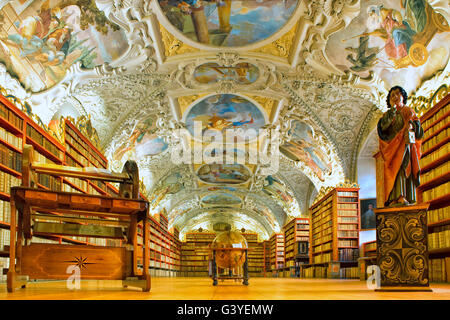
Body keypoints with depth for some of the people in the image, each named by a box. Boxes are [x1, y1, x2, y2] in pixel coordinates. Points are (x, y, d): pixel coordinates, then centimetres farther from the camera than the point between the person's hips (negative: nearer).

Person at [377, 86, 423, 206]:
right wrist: (393, 109, -4)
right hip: (393, 145, -2)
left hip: (408, 144, 2)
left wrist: (413, 125, -9)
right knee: (398, 168, -19)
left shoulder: (409, 112, 20)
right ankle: (399, 197, -30)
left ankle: (409, 199, -11)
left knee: (408, 169, -8)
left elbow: (419, 133, 14)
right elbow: (383, 126, -8)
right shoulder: (388, 114, 16)